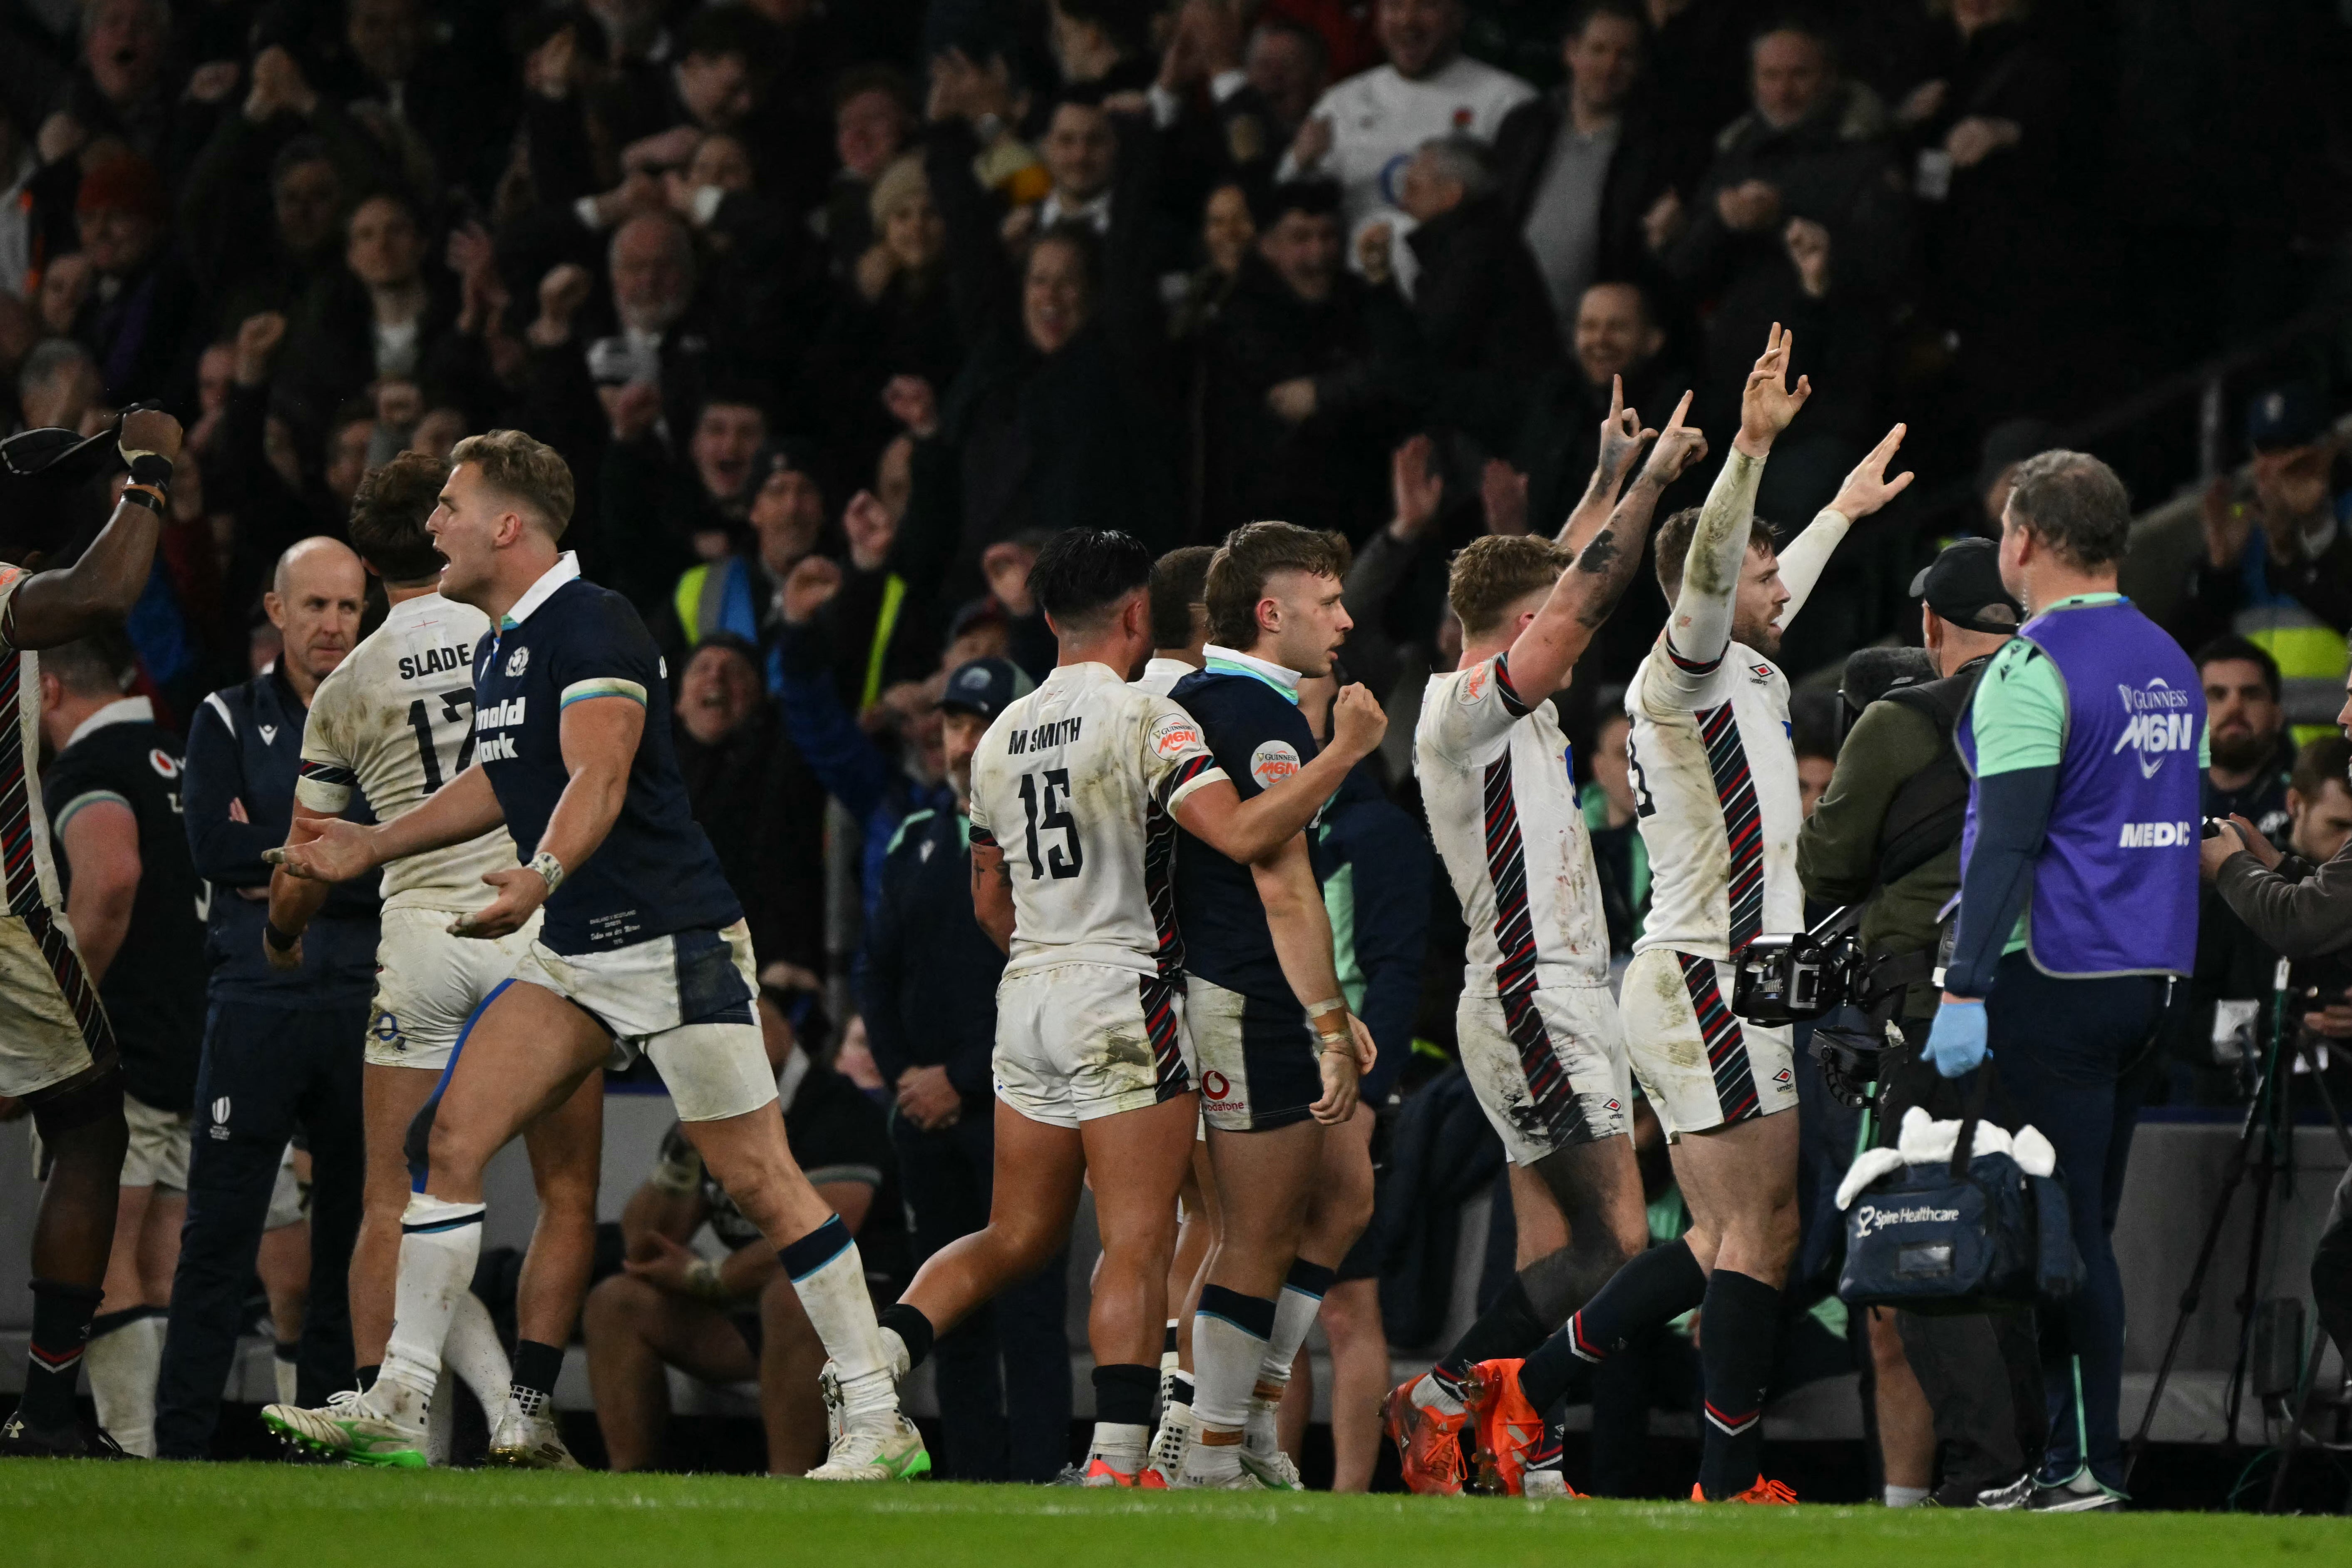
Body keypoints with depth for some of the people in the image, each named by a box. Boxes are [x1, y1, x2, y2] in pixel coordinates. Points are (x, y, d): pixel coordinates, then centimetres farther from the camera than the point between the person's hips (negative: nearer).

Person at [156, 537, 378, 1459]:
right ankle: (180, 1443, -3)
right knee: (219, 1234, -4)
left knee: (354, 1234, 4)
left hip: (365, 1006, 2)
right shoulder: (229, 722, 7)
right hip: (257, 1003, -1)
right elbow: (213, 847, -8)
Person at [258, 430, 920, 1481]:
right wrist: (373, 847, 32)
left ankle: (880, 1423, -3)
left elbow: (597, 780, -27)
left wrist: (542, 878, -44)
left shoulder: (592, 626, -14)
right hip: (575, 957, 9)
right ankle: (396, 1411, 1)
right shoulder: (500, 645, 14)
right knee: (453, 1138, -1)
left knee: (759, 1182, -8)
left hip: (673, 941, -9)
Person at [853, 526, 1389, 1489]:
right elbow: (1242, 834, -21)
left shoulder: (1003, 736, 13)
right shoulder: (1144, 720, -10)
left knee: (1017, 1236, 15)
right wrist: (1345, 752, -12)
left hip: (1027, 998, 7)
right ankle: (1115, 1459, -14)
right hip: (1122, 995, -7)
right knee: (1138, 1245, -6)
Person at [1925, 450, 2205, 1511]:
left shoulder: (2031, 672, -13)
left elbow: (2006, 842, -19)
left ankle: (2086, 1462, -7)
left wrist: (1965, 990, -19)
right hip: (2150, 978, 8)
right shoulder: (2170, 664, 13)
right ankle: (2071, 1445, 14)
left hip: (2058, 980, -8)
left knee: (2061, 1226, -6)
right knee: (2088, 1229, 12)